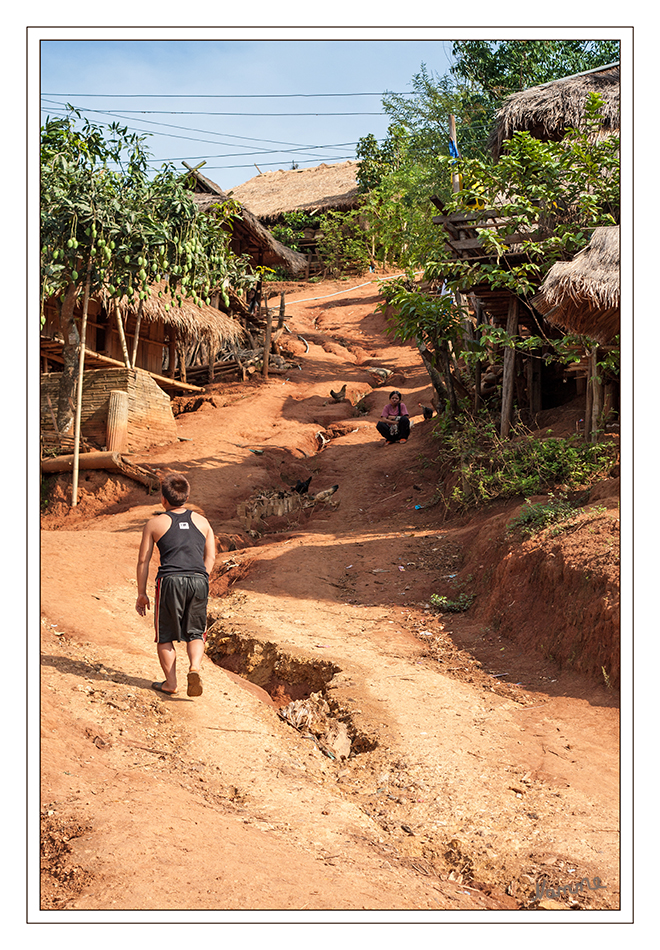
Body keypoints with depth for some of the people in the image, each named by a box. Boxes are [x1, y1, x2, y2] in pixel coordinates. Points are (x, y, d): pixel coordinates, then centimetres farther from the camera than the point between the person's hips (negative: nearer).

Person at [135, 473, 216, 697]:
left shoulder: (155, 523, 8)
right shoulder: (201, 521, 17)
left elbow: (143, 561, 9)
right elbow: (210, 557, 14)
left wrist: (141, 594, 14)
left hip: (170, 580, -2)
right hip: (199, 580, 2)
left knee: (165, 635, 13)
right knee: (195, 632, 15)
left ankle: (170, 683, 13)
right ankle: (195, 667, -9)